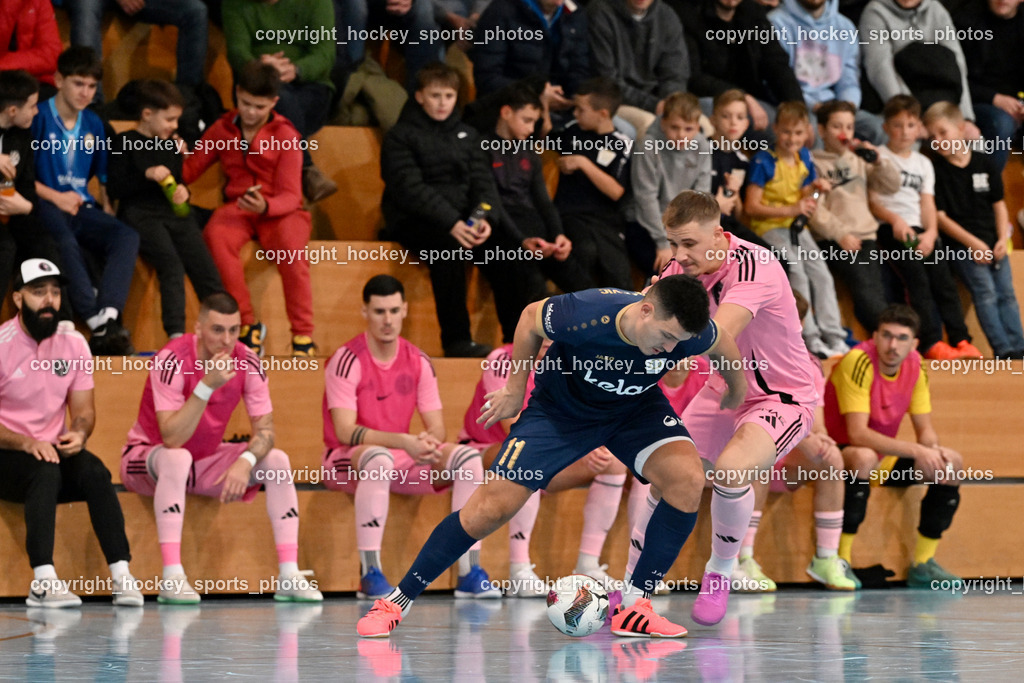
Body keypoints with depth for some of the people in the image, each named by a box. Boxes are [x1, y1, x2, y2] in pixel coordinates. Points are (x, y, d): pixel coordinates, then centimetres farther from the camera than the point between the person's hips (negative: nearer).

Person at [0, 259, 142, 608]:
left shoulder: (73, 343, 6)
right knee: (45, 471, -35)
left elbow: (83, 409, 10)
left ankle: (122, 576, -30)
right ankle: (43, 581, -43)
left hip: (54, 451, 4)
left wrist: (79, 433, -13)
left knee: (94, 471, -26)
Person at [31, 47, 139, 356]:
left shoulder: (93, 124, 18)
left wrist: (107, 206, 6)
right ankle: (99, 324, -47)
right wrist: (55, 197, -12)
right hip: (46, 204, -5)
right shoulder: (39, 118, 0)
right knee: (66, 244, -39)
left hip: (82, 206, 5)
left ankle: (109, 320, -45)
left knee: (127, 237, -26)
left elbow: (104, 176, 25)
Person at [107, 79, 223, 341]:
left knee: (205, 268, -13)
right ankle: (176, 334, -33)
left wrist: (182, 191, 6)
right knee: (172, 265, -27)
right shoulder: (126, 143, 2)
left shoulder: (171, 145, 20)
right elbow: (115, 189, -4)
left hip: (174, 213, 6)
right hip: (140, 214, -6)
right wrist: (147, 175, -16)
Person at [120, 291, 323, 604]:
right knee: (177, 458, -38)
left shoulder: (247, 363, -11)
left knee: (276, 459, -14)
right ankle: (171, 577, -41)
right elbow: (171, 439, -33)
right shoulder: (172, 360, -26)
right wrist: (208, 385, -40)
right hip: (149, 455, -5)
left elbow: (265, 430, -10)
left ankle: (289, 575, -17)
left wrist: (246, 461, -31)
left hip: (206, 462, 5)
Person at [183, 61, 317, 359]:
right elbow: (190, 172, 11)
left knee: (291, 245, -37)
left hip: (278, 210, -2)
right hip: (237, 208, 2)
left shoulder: (285, 135, -1)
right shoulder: (222, 130, 10)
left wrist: (265, 206, -29)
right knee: (216, 236, -34)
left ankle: (303, 335, -25)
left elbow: (289, 196, -8)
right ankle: (247, 324, -24)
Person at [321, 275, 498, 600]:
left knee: (468, 458, -15)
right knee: (379, 458, -40)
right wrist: (405, 442, -33)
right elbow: (345, 431, -23)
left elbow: (437, 428, 2)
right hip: (345, 461, -6)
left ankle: (469, 573, -16)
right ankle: (370, 574, -37)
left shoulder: (418, 362, 3)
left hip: (402, 461, 6)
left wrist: (428, 442, -24)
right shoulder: (347, 360, -14)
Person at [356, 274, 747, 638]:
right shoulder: (586, 315, -38)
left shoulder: (691, 332, -30)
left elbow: (722, 345, -3)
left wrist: (737, 388, 16)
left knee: (687, 480, -24)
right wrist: (515, 390, -4)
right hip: (558, 409, -2)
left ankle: (634, 608, -13)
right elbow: (531, 319, -15)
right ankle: (398, 601, 6)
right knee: (491, 507, -9)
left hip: (636, 408, 2)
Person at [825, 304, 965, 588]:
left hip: (884, 459, 7)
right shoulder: (858, 362, -25)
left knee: (953, 463, -7)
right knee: (865, 458, -40)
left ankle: (923, 563, -1)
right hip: (841, 453, -7)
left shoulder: (914, 365, -3)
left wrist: (933, 451, -23)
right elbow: (858, 433, -32)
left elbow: (925, 431, 1)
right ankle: (841, 559, -31)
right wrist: (915, 450, -37)